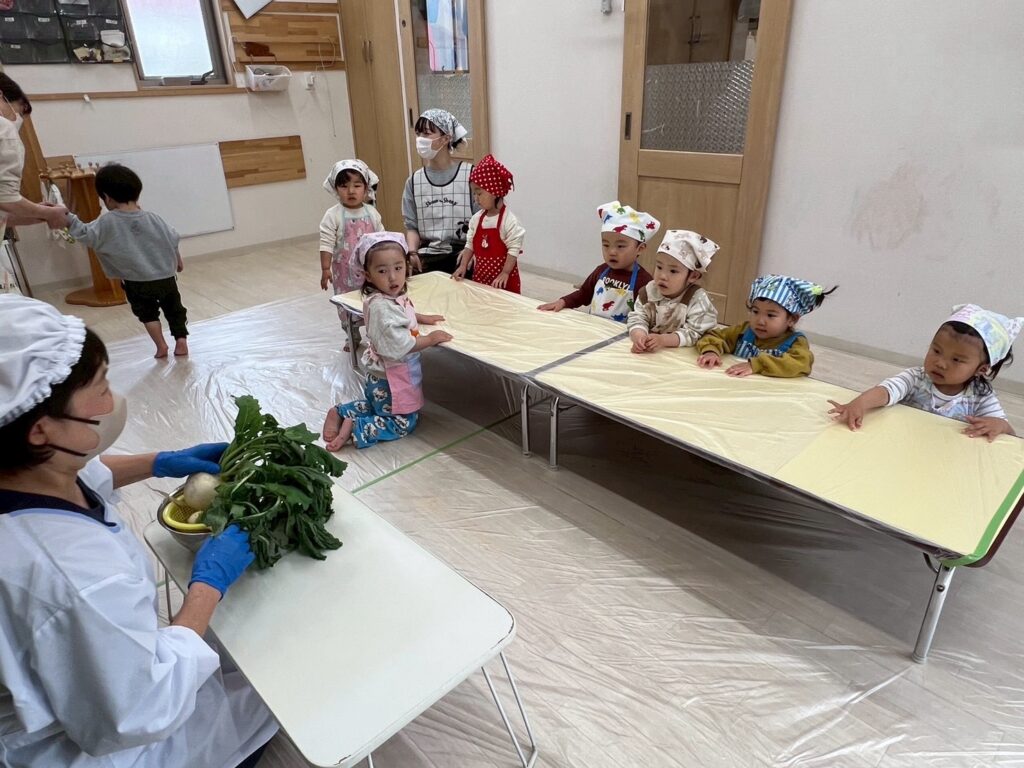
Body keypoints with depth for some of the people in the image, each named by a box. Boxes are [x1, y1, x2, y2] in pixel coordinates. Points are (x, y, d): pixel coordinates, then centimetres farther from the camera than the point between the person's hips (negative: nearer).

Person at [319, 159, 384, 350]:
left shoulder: (372, 213, 0)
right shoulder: (333, 215, -10)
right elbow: (326, 244, -12)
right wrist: (325, 269, -16)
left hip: (370, 270, 2)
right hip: (345, 272, -2)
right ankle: (352, 337, 27)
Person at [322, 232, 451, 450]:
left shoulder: (394, 295, -2)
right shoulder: (381, 306, -31)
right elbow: (400, 344, -33)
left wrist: (423, 318, 17)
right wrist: (431, 339, -21)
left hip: (381, 377, 9)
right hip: (389, 380, -9)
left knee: (378, 407, 33)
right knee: (404, 423, 7)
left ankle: (340, 413, 25)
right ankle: (353, 428, 1)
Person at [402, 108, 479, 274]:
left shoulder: (470, 175, -4)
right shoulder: (414, 181, 7)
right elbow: (412, 225, 9)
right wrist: (412, 252, -9)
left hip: (462, 256, -2)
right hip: (427, 259, 2)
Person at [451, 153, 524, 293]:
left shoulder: (509, 220, -14)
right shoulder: (476, 218, 5)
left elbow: (514, 249, -16)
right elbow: (470, 244, 10)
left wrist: (505, 273, -21)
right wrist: (463, 266, 0)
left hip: (503, 279, -6)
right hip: (480, 276, 6)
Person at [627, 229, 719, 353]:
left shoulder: (698, 299, -12)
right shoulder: (648, 292, 0)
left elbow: (693, 333, -17)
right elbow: (637, 318, -7)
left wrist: (663, 340, -31)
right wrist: (639, 337, -29)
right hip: (649, 352, 4)